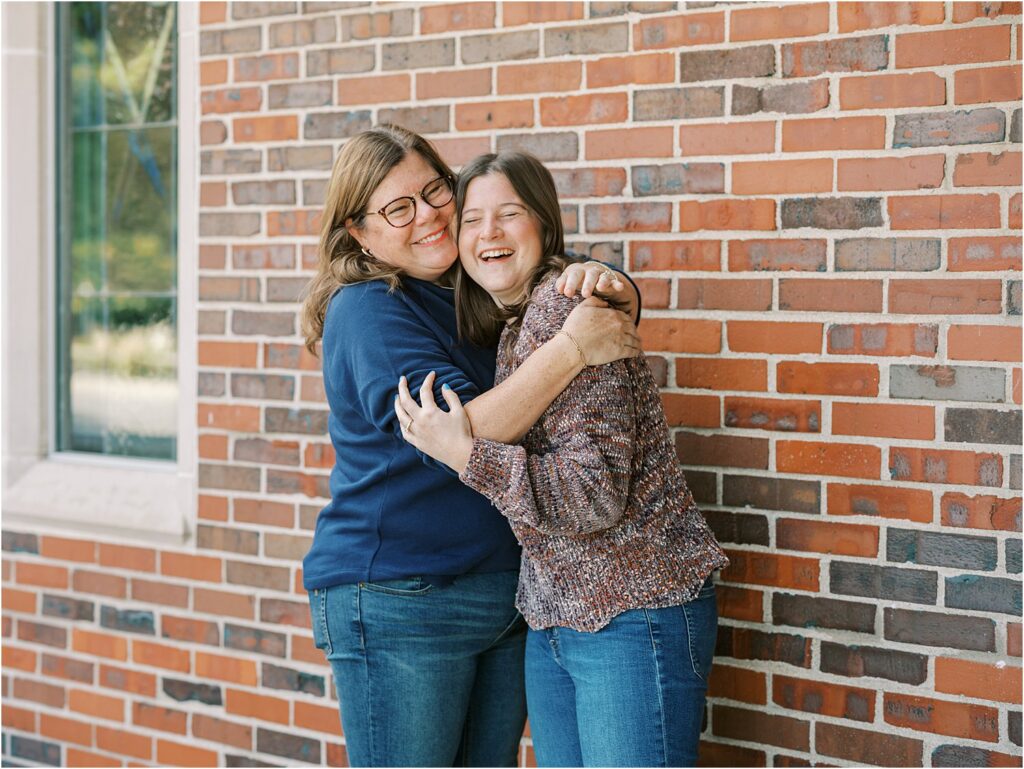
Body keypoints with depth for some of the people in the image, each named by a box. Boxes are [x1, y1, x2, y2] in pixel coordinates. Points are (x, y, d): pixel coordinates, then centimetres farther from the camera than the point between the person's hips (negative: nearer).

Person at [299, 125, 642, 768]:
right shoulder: (366, 310, -13)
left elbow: (617, 318, 13)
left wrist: (602, 282, -11)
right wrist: (571, 346, -27)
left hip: (506, 592, 7)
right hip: (399, 600, -7)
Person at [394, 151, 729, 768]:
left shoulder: (564, 306, -16)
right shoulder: (505, 326, 12)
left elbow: (598, 495, -22)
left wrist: (466, 455, -24)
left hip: (633, 616, -9)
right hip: (553, 617, 9)